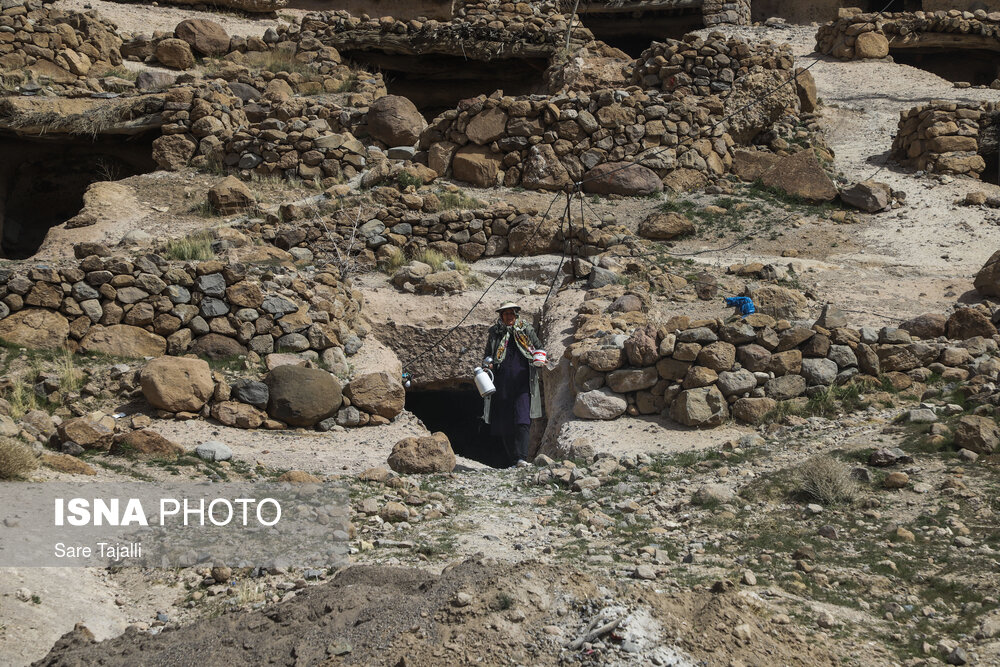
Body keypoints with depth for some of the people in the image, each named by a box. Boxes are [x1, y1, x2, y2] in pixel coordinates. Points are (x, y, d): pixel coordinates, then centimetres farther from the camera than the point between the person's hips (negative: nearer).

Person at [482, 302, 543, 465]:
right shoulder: (495, 333, 12)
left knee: (522, 421, -15)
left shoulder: (527, 331, 9)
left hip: (522, 383, -2)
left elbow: (539, 348, 18)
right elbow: (488, 354, 19)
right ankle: (513, 459, 11)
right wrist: (487, 365, -2)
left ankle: (522, 458, -21)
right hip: (502, 383, 2)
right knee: (504, 423, 2)